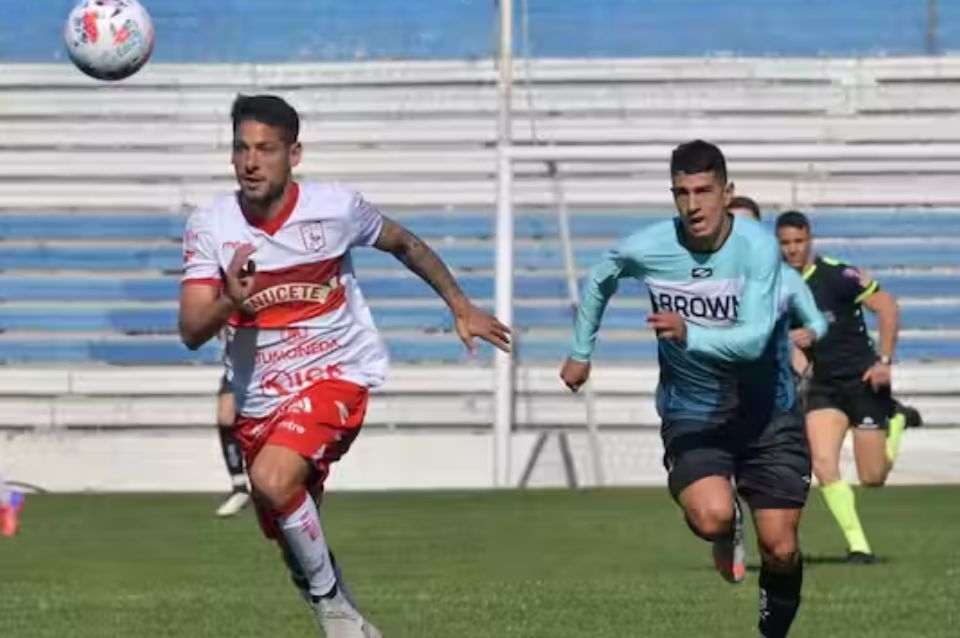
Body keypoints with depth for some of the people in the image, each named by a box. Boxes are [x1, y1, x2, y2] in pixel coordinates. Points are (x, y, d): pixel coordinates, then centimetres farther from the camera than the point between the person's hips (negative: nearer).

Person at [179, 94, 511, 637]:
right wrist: (228, 302, -35)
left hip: (337, 373, -4)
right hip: (260, 398, 4)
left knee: (274, 479, -30)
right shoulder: (210, 229, -10)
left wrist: (462, 307, 15)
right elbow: (191, 333, -14)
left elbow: (404, 244, 10)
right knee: (294, 544, 11)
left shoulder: (337, 207, -11)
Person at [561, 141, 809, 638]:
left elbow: (754, 338, -30)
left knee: (780, 550, -2)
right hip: (690, 413, 1)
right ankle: (726, 536, 13)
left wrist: (688, 335, -45)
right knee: (712, 517, -26)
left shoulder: (758, 246, -20)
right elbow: (598, 281, 11)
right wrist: (581, 352, 19)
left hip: (766, 413, 0)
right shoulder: (647, 248, -13)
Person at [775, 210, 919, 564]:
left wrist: (884, 360, -17)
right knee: (823, 465, -15)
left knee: (872, 478, 0)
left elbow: (887, 306, -13)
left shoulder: (836, 275, -15)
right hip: (823, 385, 4)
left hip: (862, 379, -4)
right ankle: (858, 546, -5)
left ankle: (897, 419, 31)